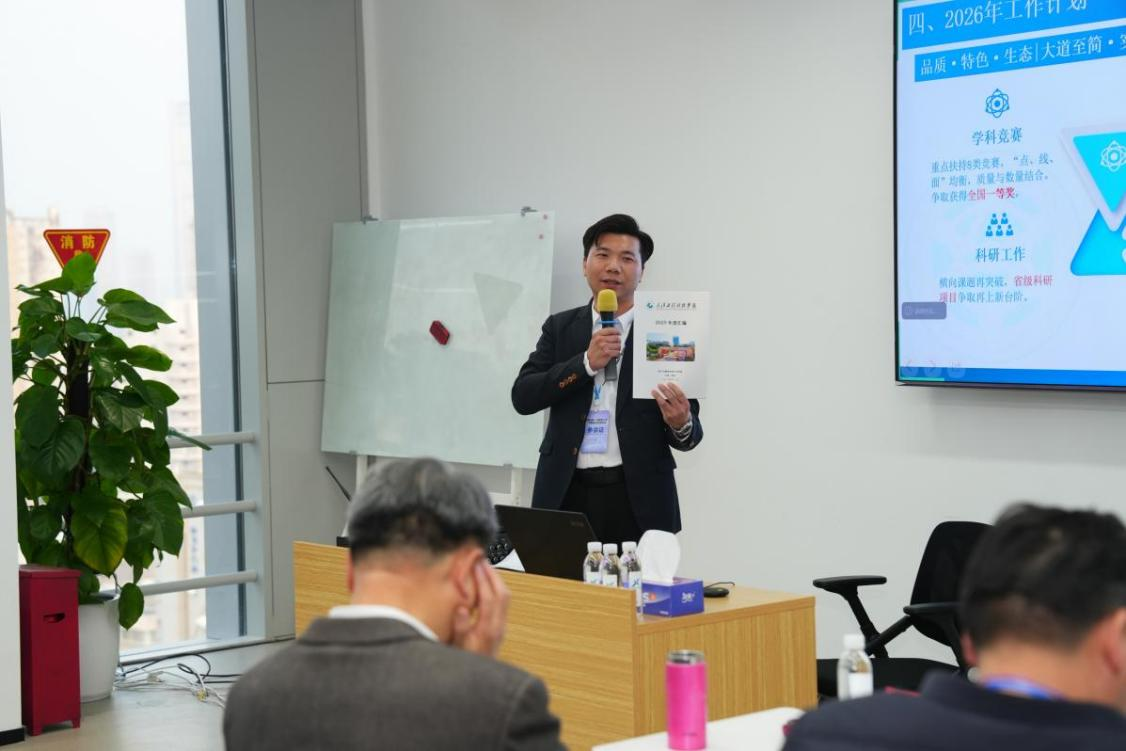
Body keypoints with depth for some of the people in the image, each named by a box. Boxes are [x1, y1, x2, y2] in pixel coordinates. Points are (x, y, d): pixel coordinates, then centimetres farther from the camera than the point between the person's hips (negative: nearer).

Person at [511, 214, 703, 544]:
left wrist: (681, 424, -22)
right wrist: (587, 362, -11)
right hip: (567, 493, 2)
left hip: (638, 497, -2)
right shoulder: (560, 327, 10)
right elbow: (522, 397, -1)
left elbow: (690, 433, 2)